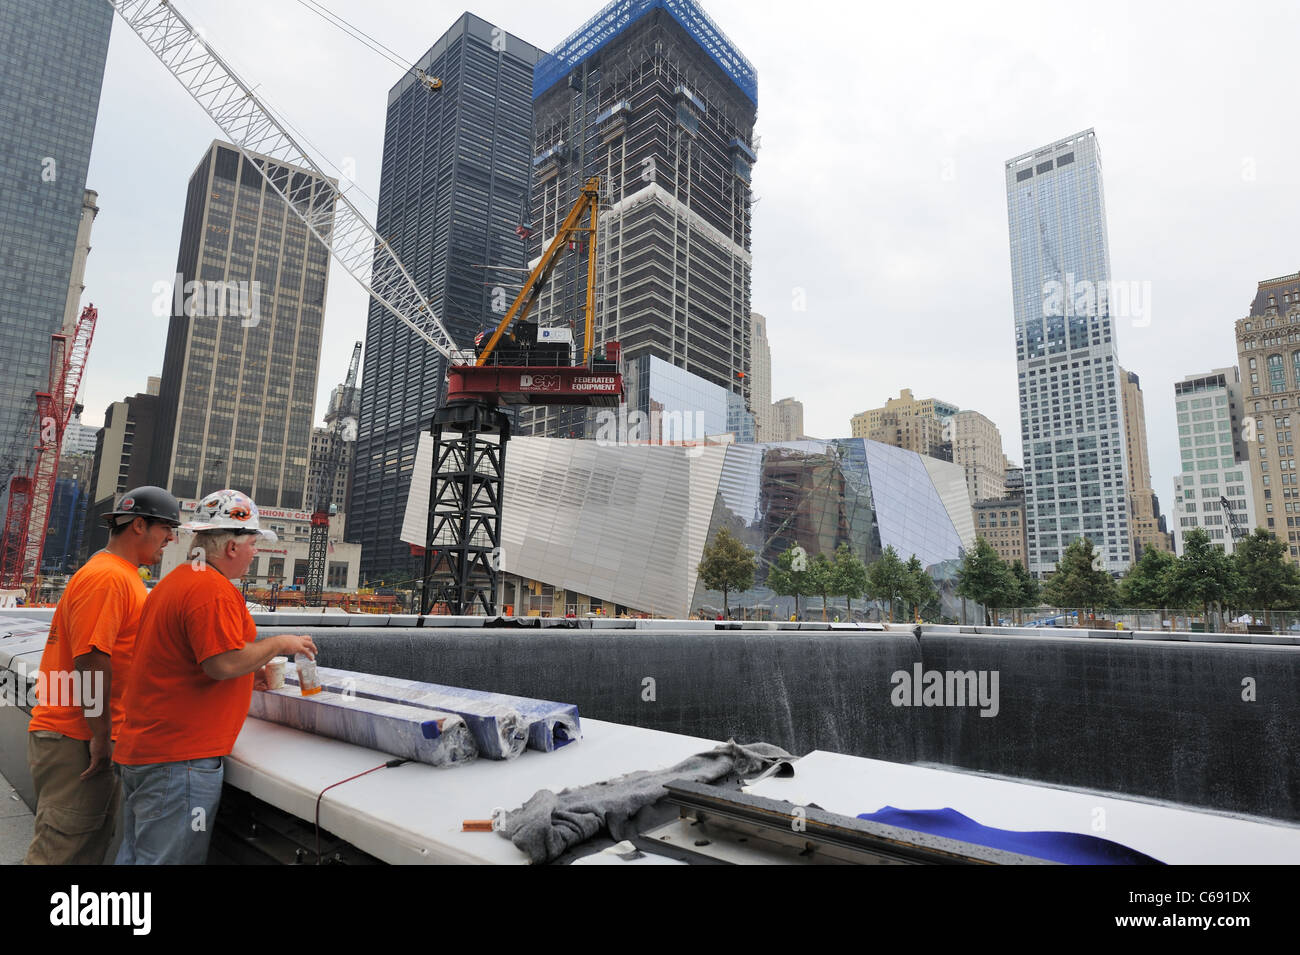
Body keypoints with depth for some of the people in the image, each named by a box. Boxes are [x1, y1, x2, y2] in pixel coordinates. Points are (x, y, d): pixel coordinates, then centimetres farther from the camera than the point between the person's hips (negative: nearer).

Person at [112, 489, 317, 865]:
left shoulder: (174, 581, 13)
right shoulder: (215, 590, -19)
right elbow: (225, 663, -25)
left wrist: (249, 674, 19)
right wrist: (278, 644, -10)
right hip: (180, 760, -10)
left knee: (134, 854, 20)